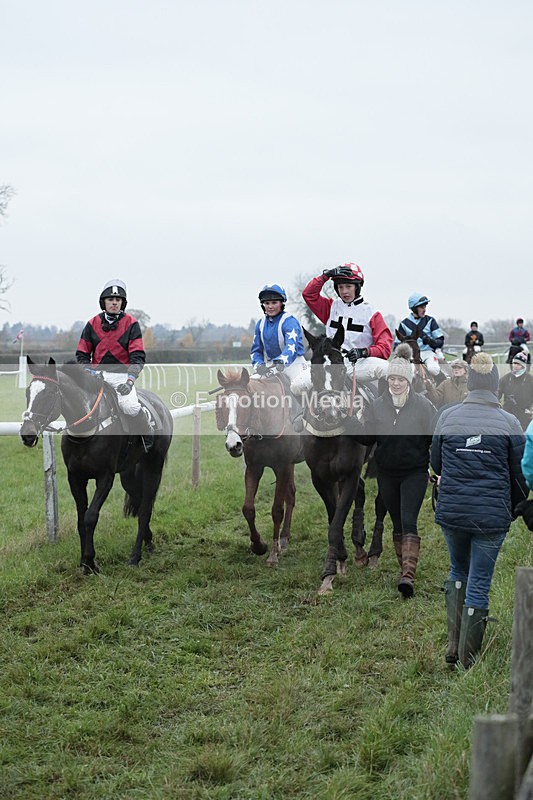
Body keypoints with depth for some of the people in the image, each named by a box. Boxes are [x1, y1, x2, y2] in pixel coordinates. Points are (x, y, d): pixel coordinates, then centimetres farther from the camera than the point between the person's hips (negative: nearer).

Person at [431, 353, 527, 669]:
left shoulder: (447, 416, -1)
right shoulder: (509, 423, -5)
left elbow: (436, 464, 10)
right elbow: (518, 476, 2)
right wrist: (515, 508, 20)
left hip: (451, 510, 2)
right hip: (492, 516, -2)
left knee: (458, 572, 24)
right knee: (479, 585, 7)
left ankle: (453, 646, 17)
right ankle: (468, 662, 14)